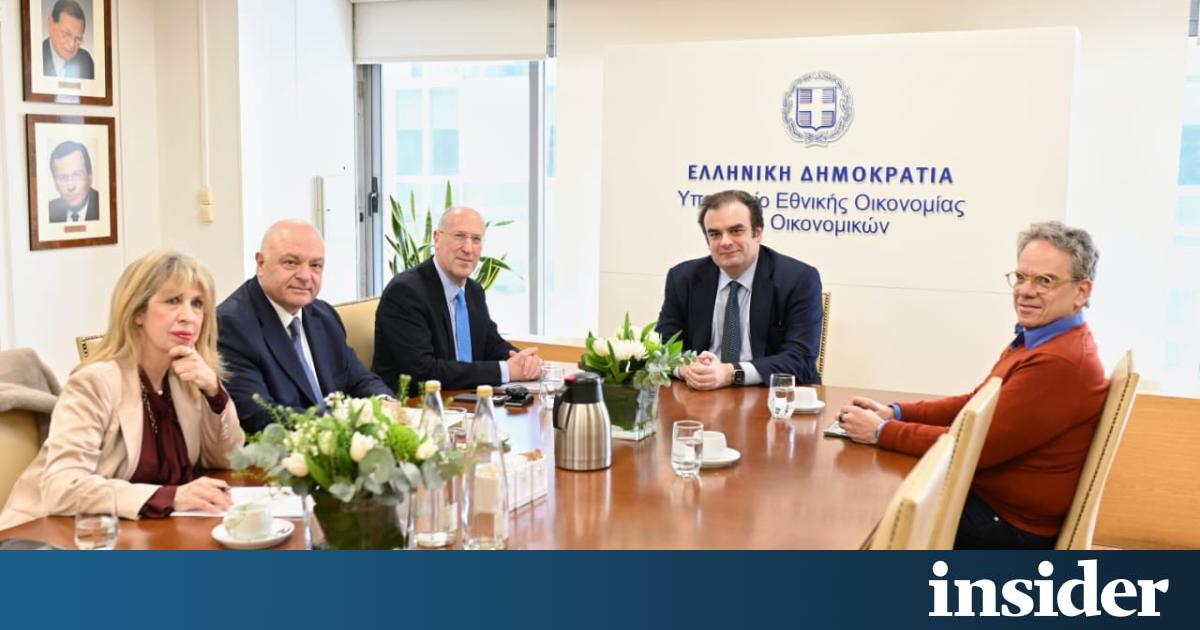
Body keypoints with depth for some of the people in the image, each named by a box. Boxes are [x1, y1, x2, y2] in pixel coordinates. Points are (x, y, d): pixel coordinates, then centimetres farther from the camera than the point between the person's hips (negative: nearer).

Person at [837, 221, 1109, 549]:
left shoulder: (1060, 363, -26)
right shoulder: (1038, 340, 7)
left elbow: (980, 444, -25)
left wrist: (881, 432, -19)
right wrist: (895, 413, 0)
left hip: (1012, 525, -9)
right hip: (986, 492, 9)